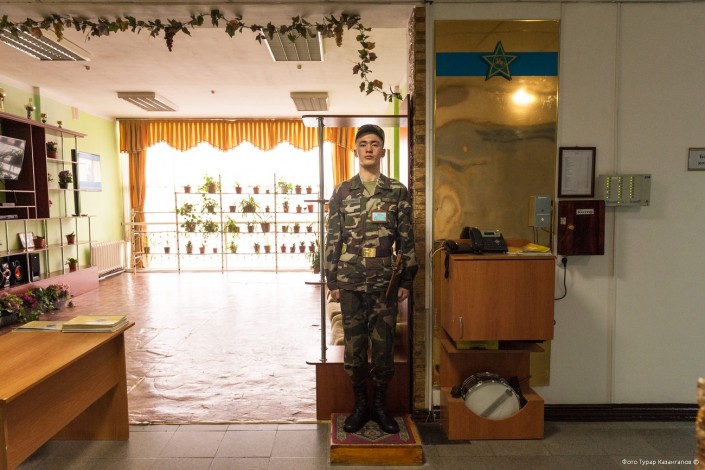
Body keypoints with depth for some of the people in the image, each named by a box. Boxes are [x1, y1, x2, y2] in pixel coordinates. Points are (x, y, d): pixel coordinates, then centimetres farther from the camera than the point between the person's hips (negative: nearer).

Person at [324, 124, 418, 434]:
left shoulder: (398, 191, 3)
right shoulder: (342, 192, 4)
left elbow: (406, 239, 3)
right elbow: (332, 239, 4)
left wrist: (406, 281, 1)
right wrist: (331, 280, 1)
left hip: (385, 282, 0)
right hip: (350, 283, 0)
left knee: (384, 347, 7)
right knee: (354, 347, 7)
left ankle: (379, 405, 25)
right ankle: (359, 405, 25)